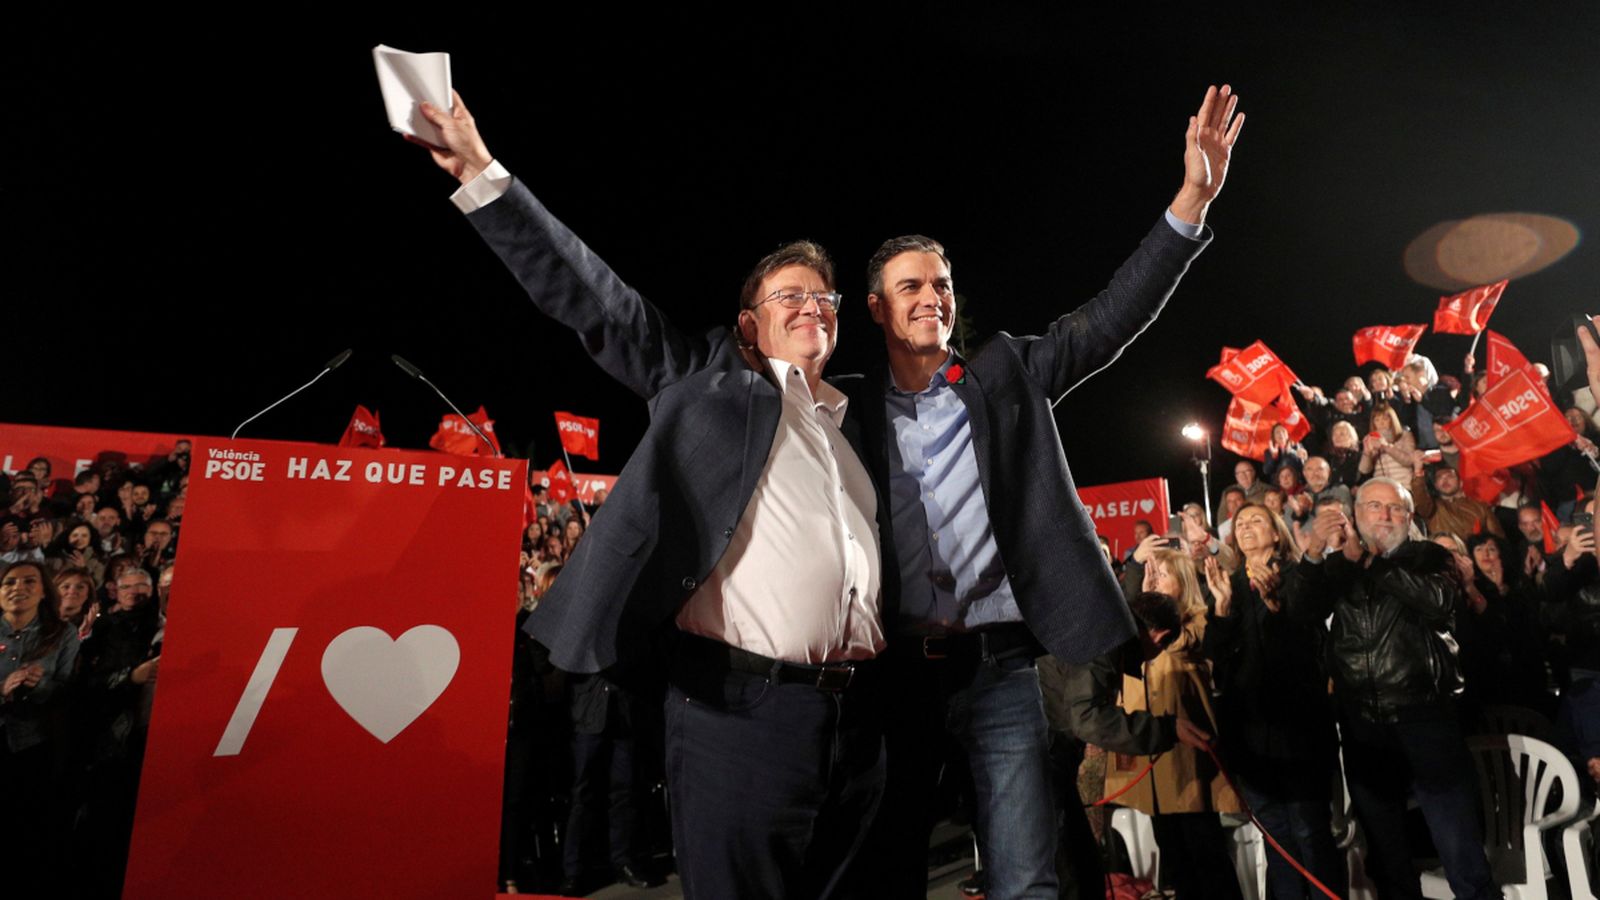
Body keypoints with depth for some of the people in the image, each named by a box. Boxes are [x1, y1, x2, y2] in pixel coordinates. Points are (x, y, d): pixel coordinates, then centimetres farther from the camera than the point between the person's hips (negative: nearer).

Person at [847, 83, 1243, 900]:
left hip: (998, 662, 0)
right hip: (895, 668, 0)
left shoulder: (1004, 375, 9)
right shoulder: (853, 412, 7)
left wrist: (1192, 198, -7)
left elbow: (1111, 318, 1)